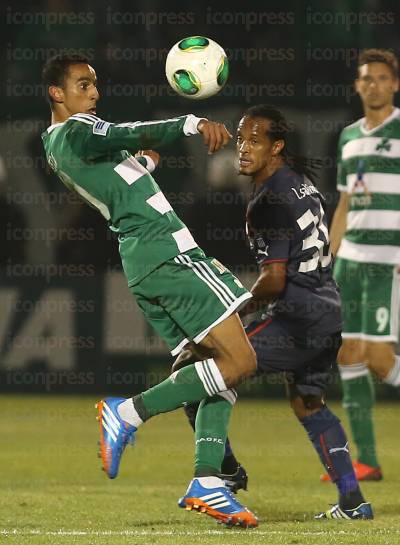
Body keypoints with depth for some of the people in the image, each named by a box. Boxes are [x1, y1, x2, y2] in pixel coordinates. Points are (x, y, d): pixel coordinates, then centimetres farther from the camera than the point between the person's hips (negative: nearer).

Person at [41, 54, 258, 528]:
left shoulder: (53, 145, 20)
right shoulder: (76, 131, -8)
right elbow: (131, 135, -26)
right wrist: (191, 124, -38)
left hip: (138, 260, 10)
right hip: (166, 249, -10)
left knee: (216, 364, 8)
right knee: (239, 361, -12)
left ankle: (206, 480, -5)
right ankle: (130, 413, -9)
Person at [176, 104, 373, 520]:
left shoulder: (269, 202, -16)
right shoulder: (300, 179, 13)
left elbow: (274, 280, -19)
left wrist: (246, 305, 0)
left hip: (295, 321, -10)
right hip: (329, 314, 10)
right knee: (307, 403, 30)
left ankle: (225, 470, -3)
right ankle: (352, 502, 30)